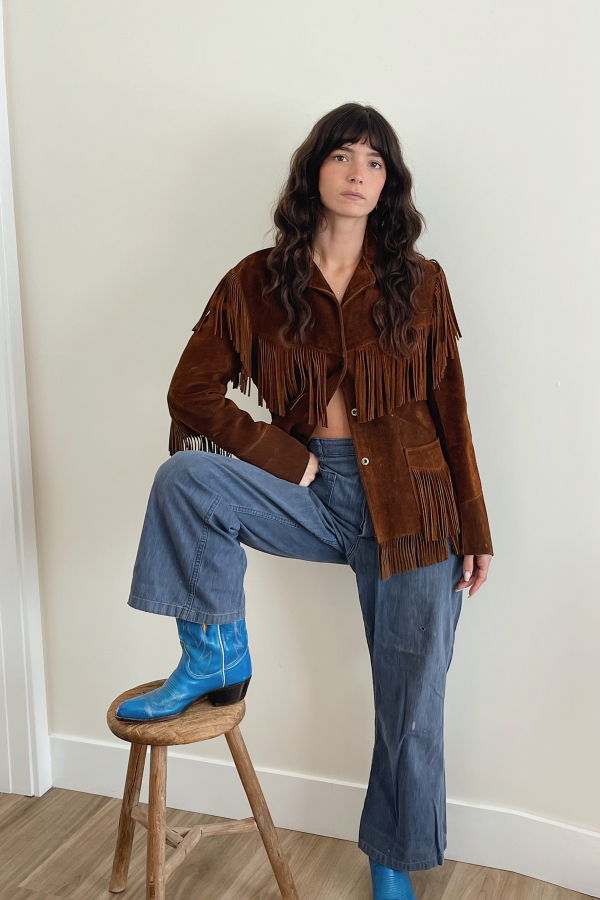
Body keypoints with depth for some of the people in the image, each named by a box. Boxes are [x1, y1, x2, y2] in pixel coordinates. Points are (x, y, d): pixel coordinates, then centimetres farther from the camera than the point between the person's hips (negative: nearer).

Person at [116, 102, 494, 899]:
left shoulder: (420, 283, 3)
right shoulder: (257, 282, 1)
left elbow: (449, 413, 4)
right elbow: (192, 393, 0)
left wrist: (474, 532, 3)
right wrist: (287, 456, -11)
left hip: (411, 509, 0)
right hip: (311, 495, 0)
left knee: (412, 703, 6)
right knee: (184, 476, -25)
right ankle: (216, 659, -5)